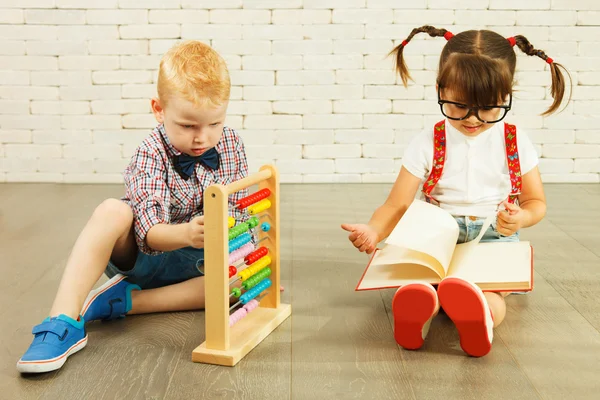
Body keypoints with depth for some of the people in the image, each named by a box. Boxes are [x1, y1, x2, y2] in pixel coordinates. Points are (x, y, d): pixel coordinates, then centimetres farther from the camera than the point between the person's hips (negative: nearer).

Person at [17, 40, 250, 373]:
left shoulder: (231, 144, -6)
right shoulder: (150, 155, -19)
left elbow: (238, 209, 1)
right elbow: (150, 233, -30)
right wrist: (186, 234, -50)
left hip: (199, 259, 3)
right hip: (143, 255, -3)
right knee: (112, 212, -33)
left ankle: (126, 300, -24)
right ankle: (64, 321, -37)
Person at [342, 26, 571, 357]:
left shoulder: (515, 141, 3)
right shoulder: (428, 144, -1)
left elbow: (536, 202, 11)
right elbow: (397, 205, -4)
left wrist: (520, 217, -16)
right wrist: (373, 231, -27)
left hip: (496, 240, 0)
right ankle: (420, 304, -65)